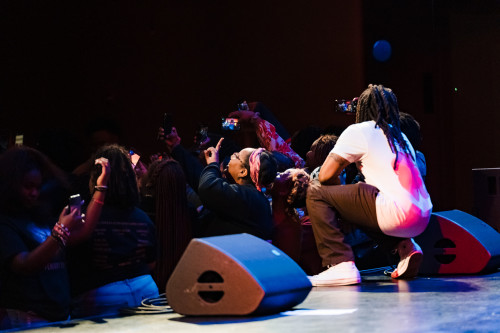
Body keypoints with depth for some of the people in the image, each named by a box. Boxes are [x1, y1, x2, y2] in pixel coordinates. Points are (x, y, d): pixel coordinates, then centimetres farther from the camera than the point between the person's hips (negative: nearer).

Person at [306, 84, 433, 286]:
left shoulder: (359, 131, 3)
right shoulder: (400, 137, 24)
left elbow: (325, 175, 0)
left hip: (399, 215, -8)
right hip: (422, 219, 8)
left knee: (316, 192, 1)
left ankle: (341, 265, -12)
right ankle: (405, 248, 13)